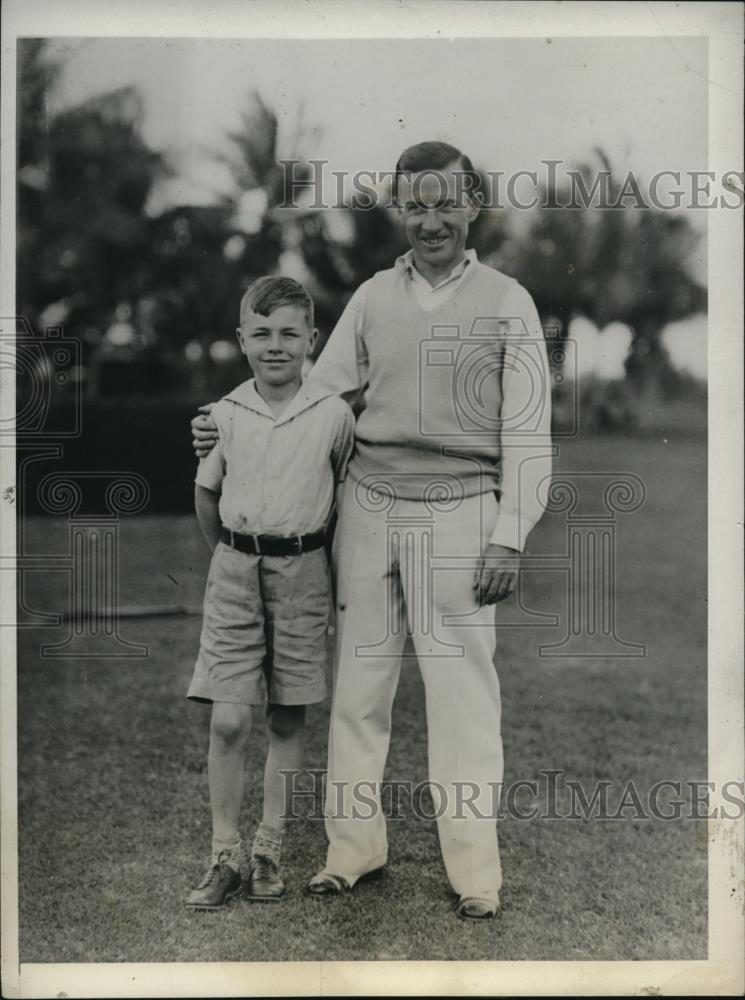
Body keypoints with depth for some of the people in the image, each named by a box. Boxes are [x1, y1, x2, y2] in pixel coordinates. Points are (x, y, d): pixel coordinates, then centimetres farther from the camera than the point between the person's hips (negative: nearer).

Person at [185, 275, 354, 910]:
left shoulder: (333, 415, -4)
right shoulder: (225, 413, 0)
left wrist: (315, 554, 10)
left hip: (302, 571, 0)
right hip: (234, 571, 1)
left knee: (288, 720, 7)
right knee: (228, 721, -4)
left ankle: (270, 851, 19)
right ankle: (224, 857, 8)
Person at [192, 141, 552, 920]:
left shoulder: (507, 303, 2)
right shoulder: (373, 297, 10)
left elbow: (528, 432, -1)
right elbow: (318, 393, 14)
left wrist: (508, 536, -8)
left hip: (457, 511, -3)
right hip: (367, 504, 3)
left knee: (460, 687, -1)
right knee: (357, 678, 7)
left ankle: (474, 866, 10)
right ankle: (353, 846, 19)